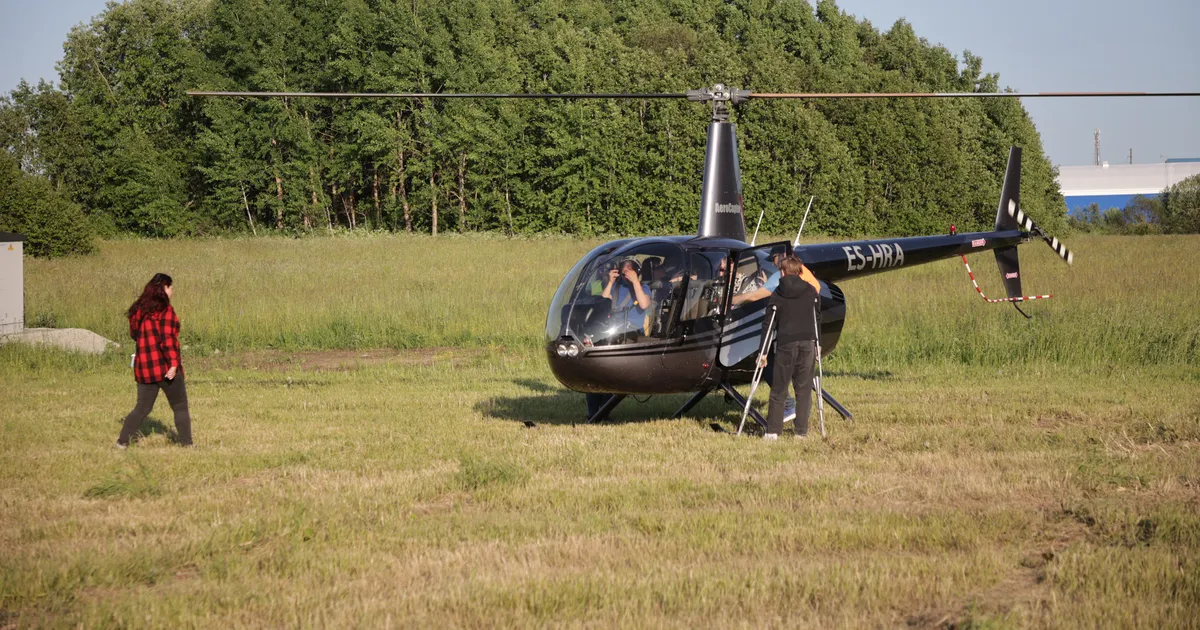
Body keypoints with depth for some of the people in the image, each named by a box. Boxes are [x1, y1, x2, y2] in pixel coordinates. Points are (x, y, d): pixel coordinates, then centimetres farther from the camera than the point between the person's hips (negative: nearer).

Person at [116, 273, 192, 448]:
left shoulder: (139, 310, 9)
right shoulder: (165, 310, -11)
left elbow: (134, 334, 17)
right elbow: (167, 339, -19)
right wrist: (173, 363, -21)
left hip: (144, 368, 6)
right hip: (165, 367, -6)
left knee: (142, 408, 12)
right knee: (180, 407, 7)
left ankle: (123, 440, 1)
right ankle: (186, 443, 7)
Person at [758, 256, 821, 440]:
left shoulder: (778, 295, 1)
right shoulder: (811, 291, 7)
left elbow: (768, 324, -1)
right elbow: (817, 319, 12)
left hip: (785, 344, -2)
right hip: (807, 343, 2)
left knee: (778, 390, 4)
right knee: (804, 389, 6)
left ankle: (773, 431, -1)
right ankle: (802, 431, 3)